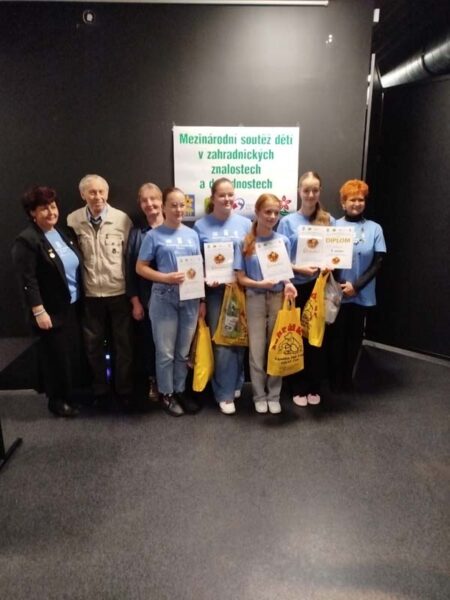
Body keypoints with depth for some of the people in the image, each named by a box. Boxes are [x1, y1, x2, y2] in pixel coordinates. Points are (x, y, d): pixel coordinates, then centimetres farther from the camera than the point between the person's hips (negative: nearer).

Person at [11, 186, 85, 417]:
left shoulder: (62, 233, 10)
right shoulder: (26, 240, -14)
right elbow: (28, 280, -18)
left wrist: (80, 298, 12)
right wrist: (39, 312, -20)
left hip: (73, 306, 7)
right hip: (52, 311, -7)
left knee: (75, 352, 14)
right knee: (56, 356, 5)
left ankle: (73, 393, 33)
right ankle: (57, 400, 23)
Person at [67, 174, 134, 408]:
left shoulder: (122, 219, -7)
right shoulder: (73, 220, -4)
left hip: (119, 292, -1)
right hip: (90, 294, 1)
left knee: (123, 344, 11)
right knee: (93, 345, 13)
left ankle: (124, 390, 28)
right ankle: (101, 390, 32)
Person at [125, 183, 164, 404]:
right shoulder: (136, 233, 5)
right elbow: (131, 270, 4)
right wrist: (135, 301, 0)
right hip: (147, 299, 1)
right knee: (148, 341, 8)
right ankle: (153, 382, 28)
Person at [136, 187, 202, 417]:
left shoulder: (192, 234, 8)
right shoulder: (154, 235, -4)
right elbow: (140, 268, -4)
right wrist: (166, 278, -18)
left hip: (190, 298, 4)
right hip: (164, 298, -4)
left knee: (184, 351, 13)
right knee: (166, 351, 6)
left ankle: (180, 391, 29)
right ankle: (166, 394, 23)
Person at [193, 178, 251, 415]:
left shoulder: (245, 223, 5)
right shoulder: (201, 226, 2)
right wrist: (206, 280, -15)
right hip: (215, 291, -1)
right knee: (221, 341, 1)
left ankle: (236, 384, 30)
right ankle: (225, 393, 14)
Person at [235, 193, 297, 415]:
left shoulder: (283, 241, 1)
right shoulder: (245, 243, -5)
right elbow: (241, 278, -4)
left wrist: (288, 284, -13)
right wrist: (260, 283, -22)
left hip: (278, 298, 2)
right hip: (255, 300, -1)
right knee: (256, 350, 5)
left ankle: (274, 395, 24)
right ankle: (259, 395, 22)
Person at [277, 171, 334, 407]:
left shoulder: (329, 221, 7)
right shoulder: (288, 221, 0)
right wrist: (299, 268, -18)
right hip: (296, 287, -2)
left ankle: (314, 387, 23)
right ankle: (297, 388, 20)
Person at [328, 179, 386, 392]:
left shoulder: (375, 228, 2)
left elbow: (378, 263, -1)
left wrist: (356, 285, -11)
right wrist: (337, 285, -12)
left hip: (362, 294, 1)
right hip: (337, 293, -1)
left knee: (355, 336, 10)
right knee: (337, 335, 6)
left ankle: (347, 378, 27)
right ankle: (335, 379, 21)